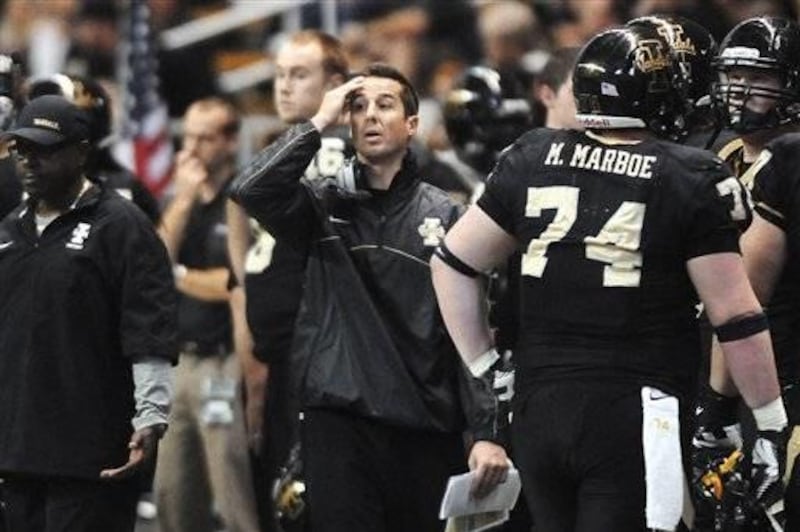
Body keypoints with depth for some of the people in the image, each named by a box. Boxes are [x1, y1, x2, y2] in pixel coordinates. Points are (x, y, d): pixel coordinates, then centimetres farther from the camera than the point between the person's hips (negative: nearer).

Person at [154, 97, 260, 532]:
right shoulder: (182, 201, 15)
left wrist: (180, 276, -5)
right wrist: (183, 200, -5)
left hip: (226, 364, -8)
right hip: (181, 361, 8)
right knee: (173, 497, 12)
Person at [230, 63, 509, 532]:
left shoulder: (443, 216, 6)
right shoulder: (326, 206, 8)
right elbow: (251, 190, -12)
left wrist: (487, 432, -8)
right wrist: (319, 123, -5)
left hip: (426, 429, 0)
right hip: (340, 423, 0)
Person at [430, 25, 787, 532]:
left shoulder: (532, 160, 6)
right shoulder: (692, 181, -8)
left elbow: (453, 263, 13)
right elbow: (738, 318, -7)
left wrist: (483, 366, 20)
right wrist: (772, 425, 2)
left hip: (539, 408, 5)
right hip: (636, 419, -5)